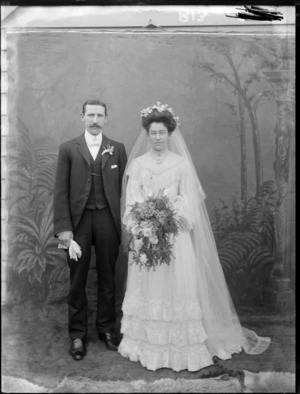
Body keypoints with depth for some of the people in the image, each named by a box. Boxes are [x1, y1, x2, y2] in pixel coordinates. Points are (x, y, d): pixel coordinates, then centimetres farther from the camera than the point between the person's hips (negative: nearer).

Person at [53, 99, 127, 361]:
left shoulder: (118, 149, 7)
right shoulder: (68, 149, 4)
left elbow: (124, 187, 4)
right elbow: (60, 191, 0)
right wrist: (63, 227, -8)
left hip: (108, 219, 1)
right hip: (78, 220, 0)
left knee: (107, 278, 11)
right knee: (77, 279, 8)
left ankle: (107, 328, 29)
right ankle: (78, 334, 23)